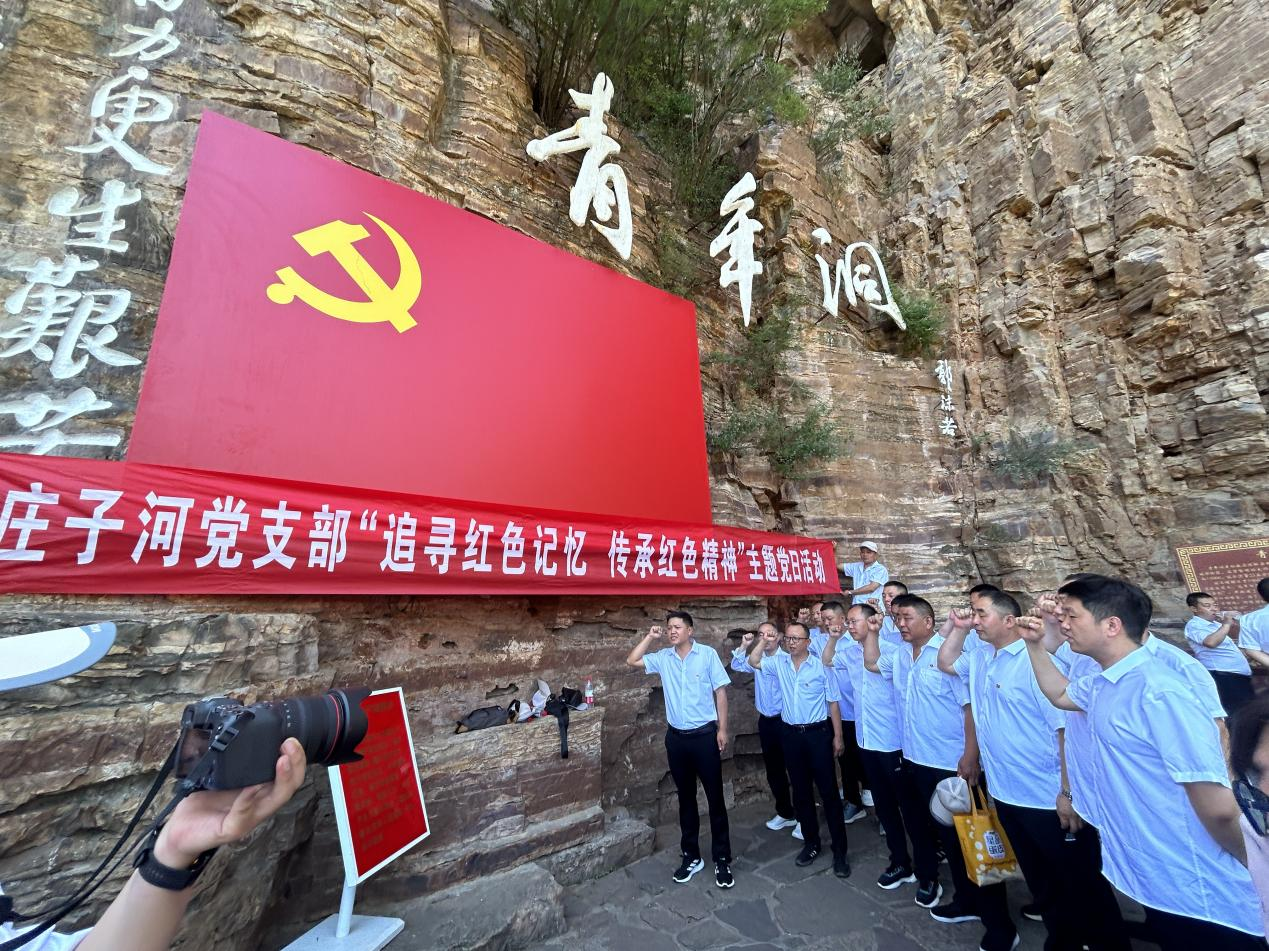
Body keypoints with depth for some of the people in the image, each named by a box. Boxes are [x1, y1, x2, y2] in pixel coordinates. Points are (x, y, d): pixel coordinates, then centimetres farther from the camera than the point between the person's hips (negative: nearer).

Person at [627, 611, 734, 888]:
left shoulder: (708, 654, -9)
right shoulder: (663, 657, 1)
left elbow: (720, 692, -5)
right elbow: (632, 661, 4)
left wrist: (722, 729, -7)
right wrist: (651, 637, -3)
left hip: (704, 735, -3)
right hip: (676, 737, 4)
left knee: (715, 798, 7)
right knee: (686, 798, 16)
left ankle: (722, 860, 21)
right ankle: (691, 856, 30)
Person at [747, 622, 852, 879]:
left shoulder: (821, 666, -10)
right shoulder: (779, 663, 1)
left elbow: (833, 703, -5)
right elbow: (753, 662, 2)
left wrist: (837, 736, -4)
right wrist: (765, 642, -8)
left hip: (818, 733, -4)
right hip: (791, 734, 4)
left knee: (828, 791, 3)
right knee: (801, 792, 14)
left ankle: (840, 850, 15)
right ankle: (811, 842, 30)